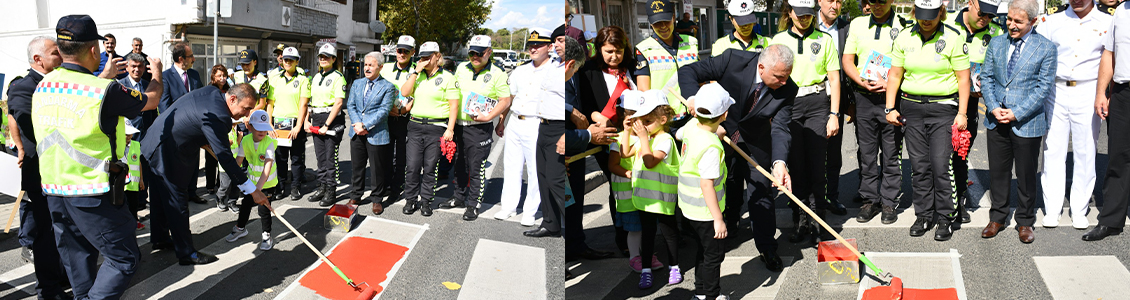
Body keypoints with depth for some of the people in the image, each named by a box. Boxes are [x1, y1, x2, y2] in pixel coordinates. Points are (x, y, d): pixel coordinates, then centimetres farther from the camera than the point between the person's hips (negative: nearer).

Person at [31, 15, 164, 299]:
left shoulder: (42, 87, 3)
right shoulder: (106, 91, -17)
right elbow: (152, 99, 0)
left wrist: (104, 76, 36)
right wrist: (157, 72, 20)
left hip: (53, 190, 8)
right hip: (94, 194, -7)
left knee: (77, 259, 18)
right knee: (123, 258, 1)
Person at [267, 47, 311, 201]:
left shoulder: (303, 80, 0)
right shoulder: (274, 79, 10)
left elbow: (303, 104, -7)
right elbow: (269, 104, 10)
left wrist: (298, 126, -14)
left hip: (295, 123, -3)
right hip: (278, 122, 3)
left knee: (297, 157, 3)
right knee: (280, 157, 6)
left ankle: (295, 187, 12)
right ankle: (281, 186, 16)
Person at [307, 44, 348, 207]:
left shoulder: (337, 77, -7)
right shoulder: (315, 77, 15)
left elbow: (339, 102, -14)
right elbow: (311, 101, 20)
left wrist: (326, 125, -16)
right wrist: (307, 120, 8)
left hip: (332, 120, -7)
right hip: (316, 120, 7)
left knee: (330, 157, -4)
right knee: (320, 156, 11)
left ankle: (331, 191, 3)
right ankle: (322, 187, 20)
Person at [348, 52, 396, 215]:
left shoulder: (388, 87, -4)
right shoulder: (357, 84, 12)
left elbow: (384, 110, -11)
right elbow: (350, 105, 8)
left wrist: (366, 125, -17)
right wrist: (357, 124, -9)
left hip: (376, 134, -4)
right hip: (357, 133, 5)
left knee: (377, 169, 3)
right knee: (357, 166, 12)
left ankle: (377, 199, 16)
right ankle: (355, 196, 25)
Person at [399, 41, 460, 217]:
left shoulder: (447, 77, 0)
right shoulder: (417, 76, 12)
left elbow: (454, 105, -3)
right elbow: (404, 92, -4)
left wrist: (450, 129, -11)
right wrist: (416, 71, -7)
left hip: (436, 127, -3)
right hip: (415, 125, 3)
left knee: (430, 168, 3)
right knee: (413, 167, 0)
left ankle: (426, 201, 14)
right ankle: (411, 199, 13)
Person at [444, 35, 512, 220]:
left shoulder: (497, 74, -7)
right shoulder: (461, 69, 8)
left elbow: (505, 100, -8)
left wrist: (489, 116, -19)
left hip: (480, 128, -5)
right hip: (458, 124, 6)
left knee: (476, 168, -2)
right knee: (459, 165, 17)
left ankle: (473, 205, 8)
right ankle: (459, 198, 33)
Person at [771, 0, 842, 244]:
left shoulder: (824, 39, 7)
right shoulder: (778, 40, 8)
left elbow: (834, 79, 6)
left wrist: (834, 114, -2)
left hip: (817, 104, -1)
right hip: (788, 104, 1)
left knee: (817, 166, -4)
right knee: (796, 166, 1)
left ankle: (817, 223, 3)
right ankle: (800, 224, 10)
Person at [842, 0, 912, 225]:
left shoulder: (904, 27, 0)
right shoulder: (857, 24, 9)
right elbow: (847, 60, 9)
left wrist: (890, 83, -17)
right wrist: (862, 82, -7)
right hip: (864, 97, 3)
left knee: (891, 154, 3)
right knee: (866, 153, 7)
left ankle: (889, 202, 13)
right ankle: (870, 200, 17)